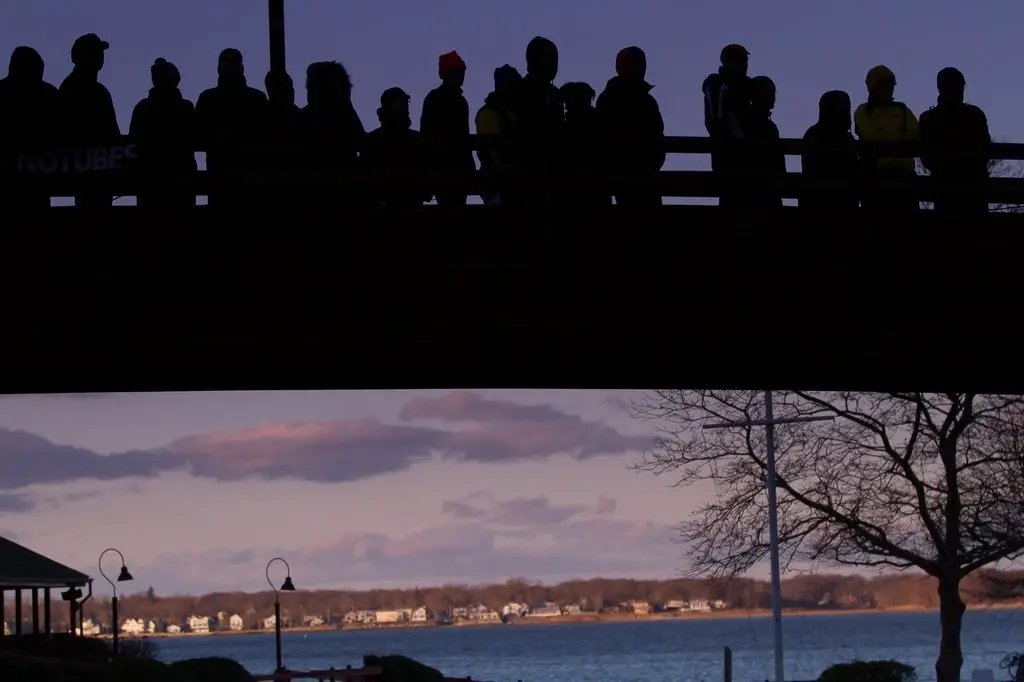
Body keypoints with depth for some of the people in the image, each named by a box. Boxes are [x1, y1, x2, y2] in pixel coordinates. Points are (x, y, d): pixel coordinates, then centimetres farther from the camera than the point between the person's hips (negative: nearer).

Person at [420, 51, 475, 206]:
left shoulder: (460, 101, 22)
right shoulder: (435, 98, 0)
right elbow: (427, 132, -8)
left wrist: (469, 163, 13)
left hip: (459, 164, 7)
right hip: (443, 164, -7)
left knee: (456, 204, 1)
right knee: (449, 205, -17)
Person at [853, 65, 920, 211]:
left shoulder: (903, 110, 20)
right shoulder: (864, 111, 10)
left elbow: (915, 134, 4)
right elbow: (869, 135, -8)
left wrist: (883, 138, -11)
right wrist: (901, 137, -3)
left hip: (904, 173, 3)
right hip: (876, 175, -3)